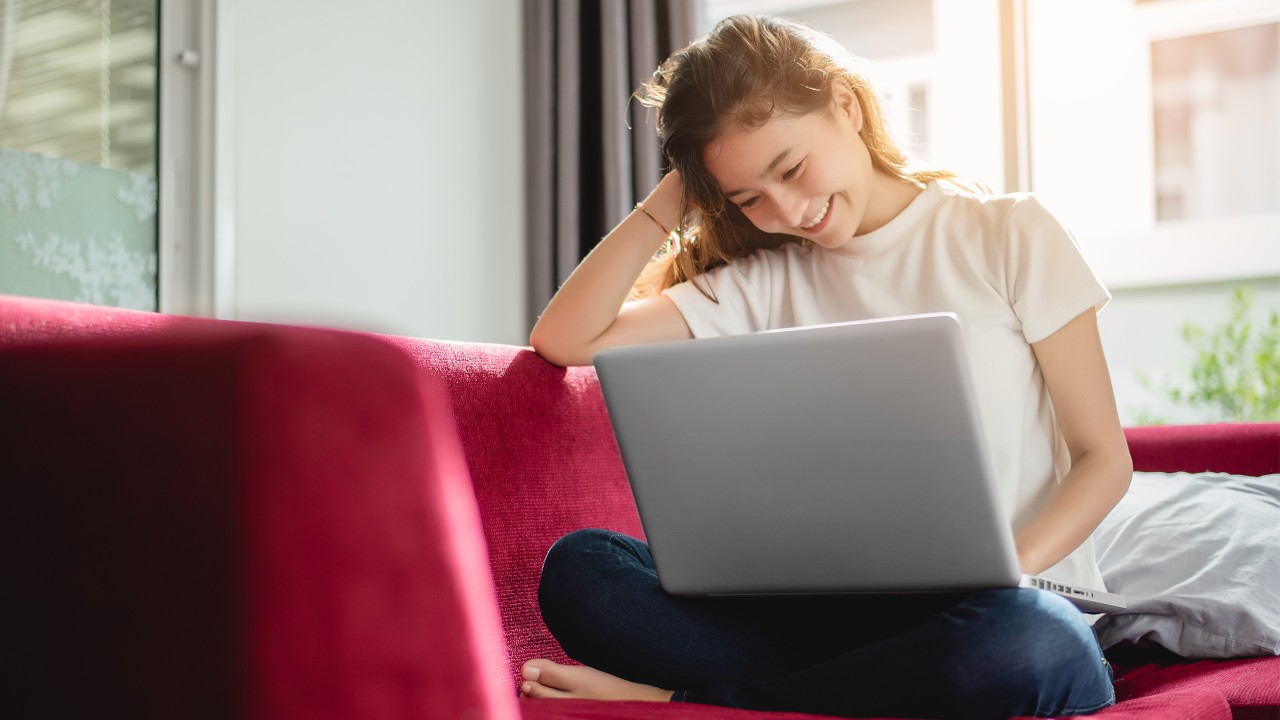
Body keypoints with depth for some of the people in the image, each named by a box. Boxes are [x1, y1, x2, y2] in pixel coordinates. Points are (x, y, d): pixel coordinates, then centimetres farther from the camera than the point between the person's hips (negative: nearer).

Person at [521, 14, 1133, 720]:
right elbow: (566, 339, 4)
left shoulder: (1008, 235, 4)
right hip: (842, 608, 2)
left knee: (1023, 645, -41)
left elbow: (1104, 458, 3)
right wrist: (670, 200, 3)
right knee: (580, 568, -18)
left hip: (1026, 599, -2)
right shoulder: (765, 284, 12)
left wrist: (1003, 571, -15)